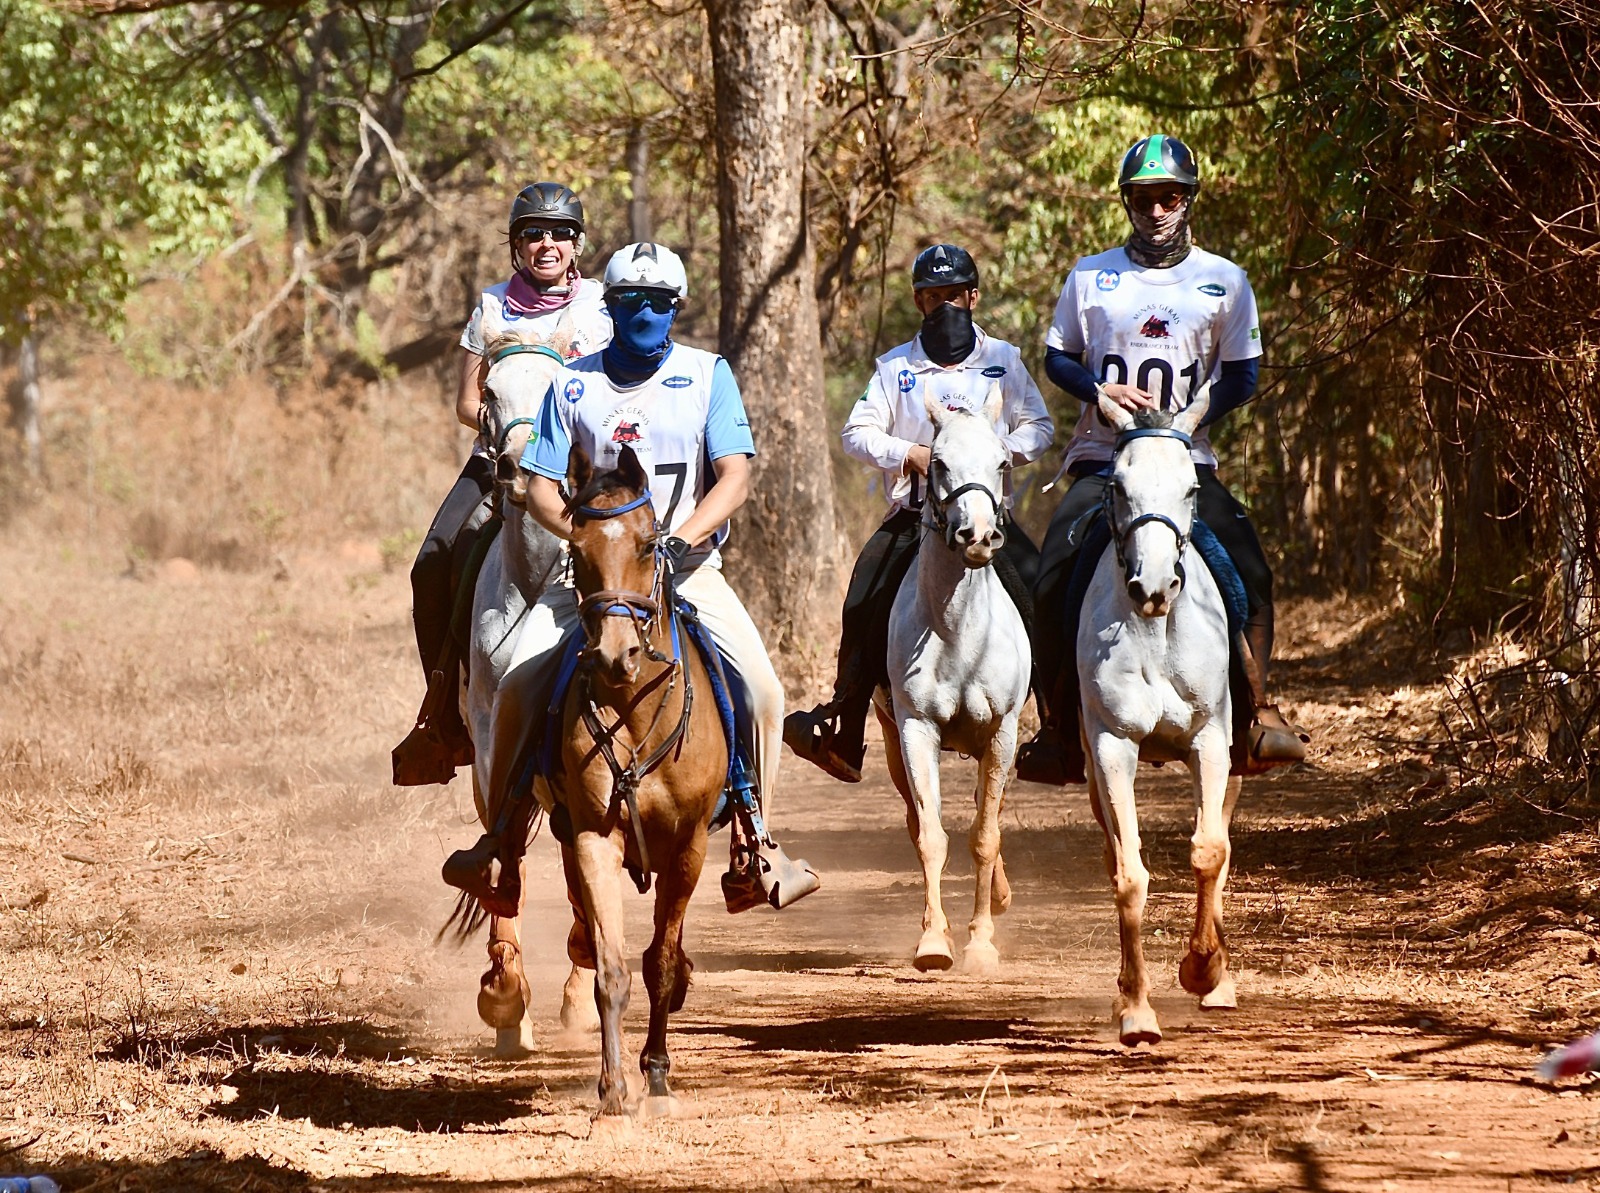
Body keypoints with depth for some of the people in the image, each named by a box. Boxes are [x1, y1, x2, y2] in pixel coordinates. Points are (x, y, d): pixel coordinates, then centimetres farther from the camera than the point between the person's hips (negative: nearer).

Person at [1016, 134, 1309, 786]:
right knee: (1053, 582, -17)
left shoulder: (1224, 281, 7)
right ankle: (1058, 734, -8)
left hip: (1187, 460, 0)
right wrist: (1102, 391, -8)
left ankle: (1258, 716, -15)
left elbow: (1241, 375, 6)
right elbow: (1057, 357, 12)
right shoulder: (1091, 276, 8)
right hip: (1101, 457, 0)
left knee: (1250, 573, -21)